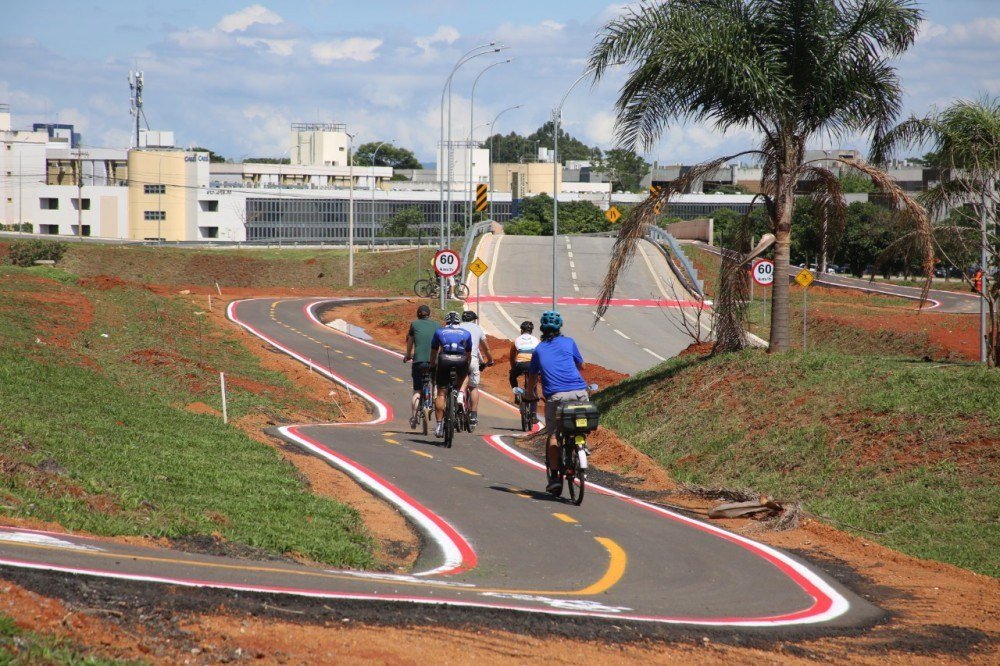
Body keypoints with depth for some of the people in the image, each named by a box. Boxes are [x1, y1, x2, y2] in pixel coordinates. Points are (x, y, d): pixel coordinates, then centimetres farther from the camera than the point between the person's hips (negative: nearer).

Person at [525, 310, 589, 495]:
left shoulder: (539, 350, 18)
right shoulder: (568, 342, 16)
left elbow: (532, 376, 30)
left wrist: (529, 393, 49)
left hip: (555, 395, 0)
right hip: (578, 392, 0)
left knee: (553, 435, 5)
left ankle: (554, 477, -4)